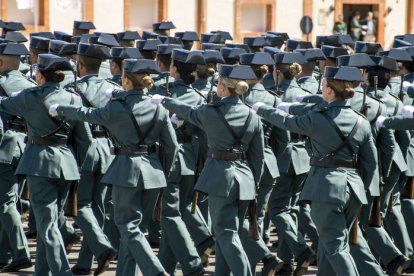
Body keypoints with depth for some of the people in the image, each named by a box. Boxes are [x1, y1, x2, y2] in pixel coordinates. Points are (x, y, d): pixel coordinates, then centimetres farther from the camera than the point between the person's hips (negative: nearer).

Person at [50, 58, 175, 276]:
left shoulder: (116, 108, -12)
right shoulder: (159, 108, 1)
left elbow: (86, 114, 3)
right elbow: (172, 146, 4)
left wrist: (59, 109, 19)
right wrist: (165, 171, 19)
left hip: (127, 169, -5)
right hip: (152, 170, 5)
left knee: (128, 226, -1)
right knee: (130, 224, 15)